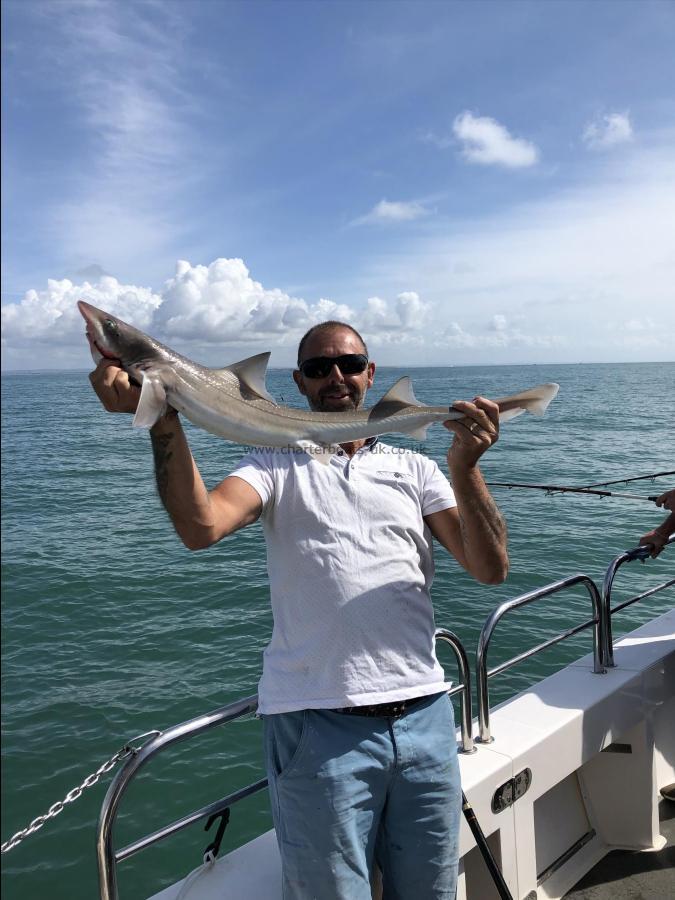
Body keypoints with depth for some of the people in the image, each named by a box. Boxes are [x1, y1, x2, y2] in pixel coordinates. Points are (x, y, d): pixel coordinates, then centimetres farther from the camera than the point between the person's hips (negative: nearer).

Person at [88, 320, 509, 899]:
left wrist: (465, 469, -14)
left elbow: (491, 569, 0)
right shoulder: (276, 467, 4)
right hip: (321, 726, -3)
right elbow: (200, 527, -16)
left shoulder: (413, 468, 11)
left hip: (425, 716, 3)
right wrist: (165, 421, -28)